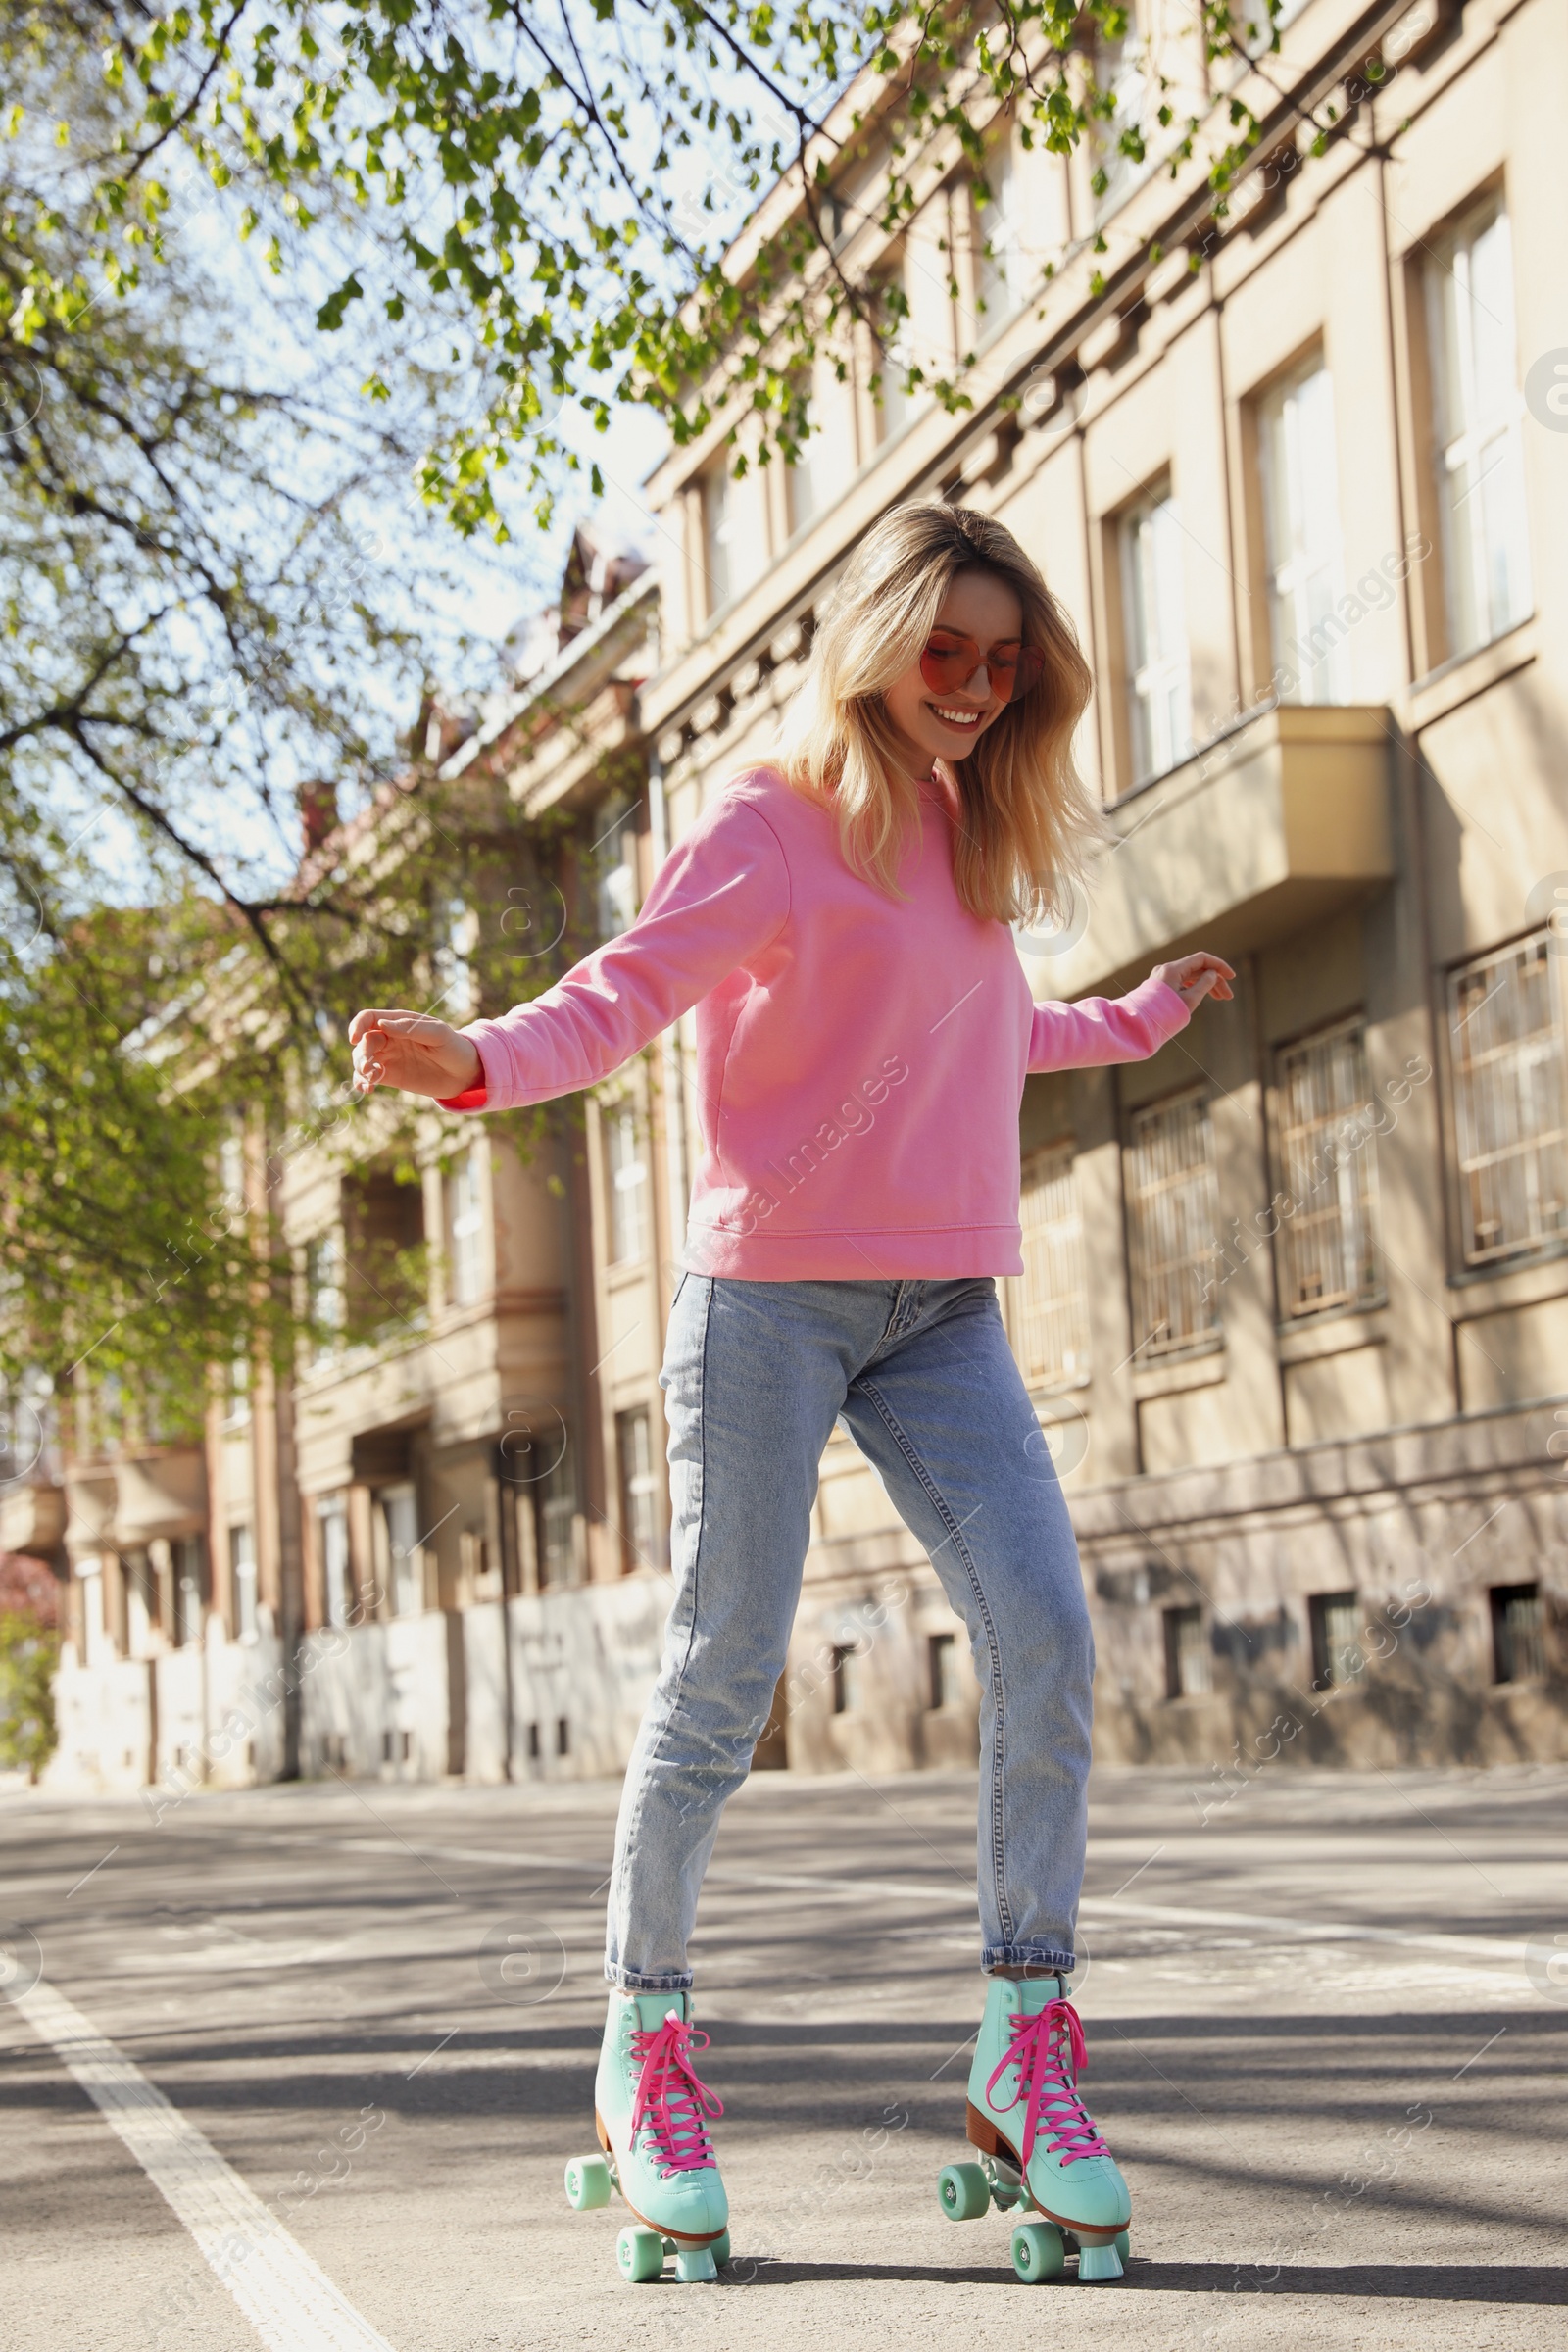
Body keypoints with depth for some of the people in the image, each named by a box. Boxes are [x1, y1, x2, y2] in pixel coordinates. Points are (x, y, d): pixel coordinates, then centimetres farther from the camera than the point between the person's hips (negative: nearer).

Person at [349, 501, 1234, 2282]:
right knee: (719, 1680, -4)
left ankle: (1023, 2052, -2)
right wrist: (472, 1060, -36)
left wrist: (1137, 1020, 47)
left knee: (1045, 1633, -11)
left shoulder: (965, 833, 16)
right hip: (770, 1291, -5)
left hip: (939, 1307, 6)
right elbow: (615, 997, -16)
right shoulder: (769, 829, -5)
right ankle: (644, 2054, 12)